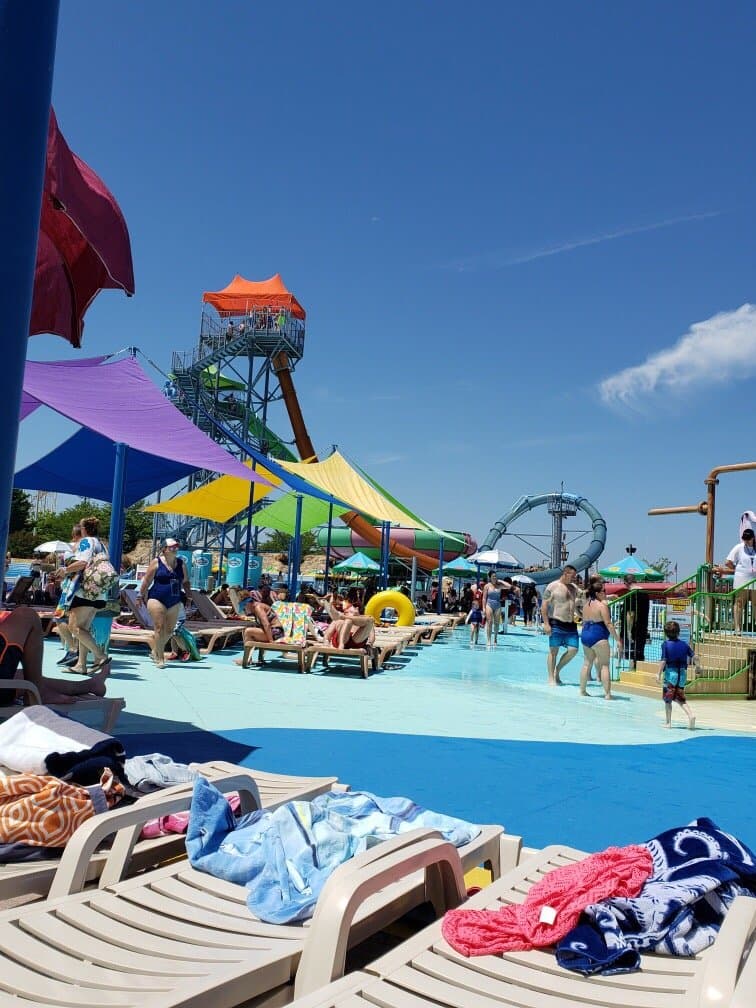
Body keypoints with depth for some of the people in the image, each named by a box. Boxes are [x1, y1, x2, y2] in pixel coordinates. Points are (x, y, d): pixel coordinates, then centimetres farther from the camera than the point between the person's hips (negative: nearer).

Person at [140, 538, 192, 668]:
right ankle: (160, 658, 1)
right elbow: (146, 581, 0)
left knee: (169, 630, 8)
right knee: (159, 628, -8)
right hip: (157, 599, -5)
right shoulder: (157, 562, -3)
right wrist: (142, 596, -1)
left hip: (174, 602, 5)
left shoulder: (180, 563, 10)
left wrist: (189, 596, 10)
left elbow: (185, 582, 17)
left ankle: (156, 650, 31)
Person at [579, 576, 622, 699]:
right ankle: (607, 694, -4)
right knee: (604, 665, -2)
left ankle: (582, 691, 19)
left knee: (587, 663, 15)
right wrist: (617, 639, -11)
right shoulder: (602, 605, -12)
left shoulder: (586, 604, 11)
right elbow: (608, 624, -15)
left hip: (585, 635, 8)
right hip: (599, 637, -8)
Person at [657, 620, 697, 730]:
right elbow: (693, 656, -1)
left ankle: (668, 722, 12)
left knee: (668, 699, 8)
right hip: (682, 673, 4)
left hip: (670, 672, -4)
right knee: (680, 698, 16)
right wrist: (697, 665, 17)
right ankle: (690, 715, -5)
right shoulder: (684, 644, 2)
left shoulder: (665, 644, -10)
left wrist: (659, 674, -11)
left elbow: (663, 661, -16)